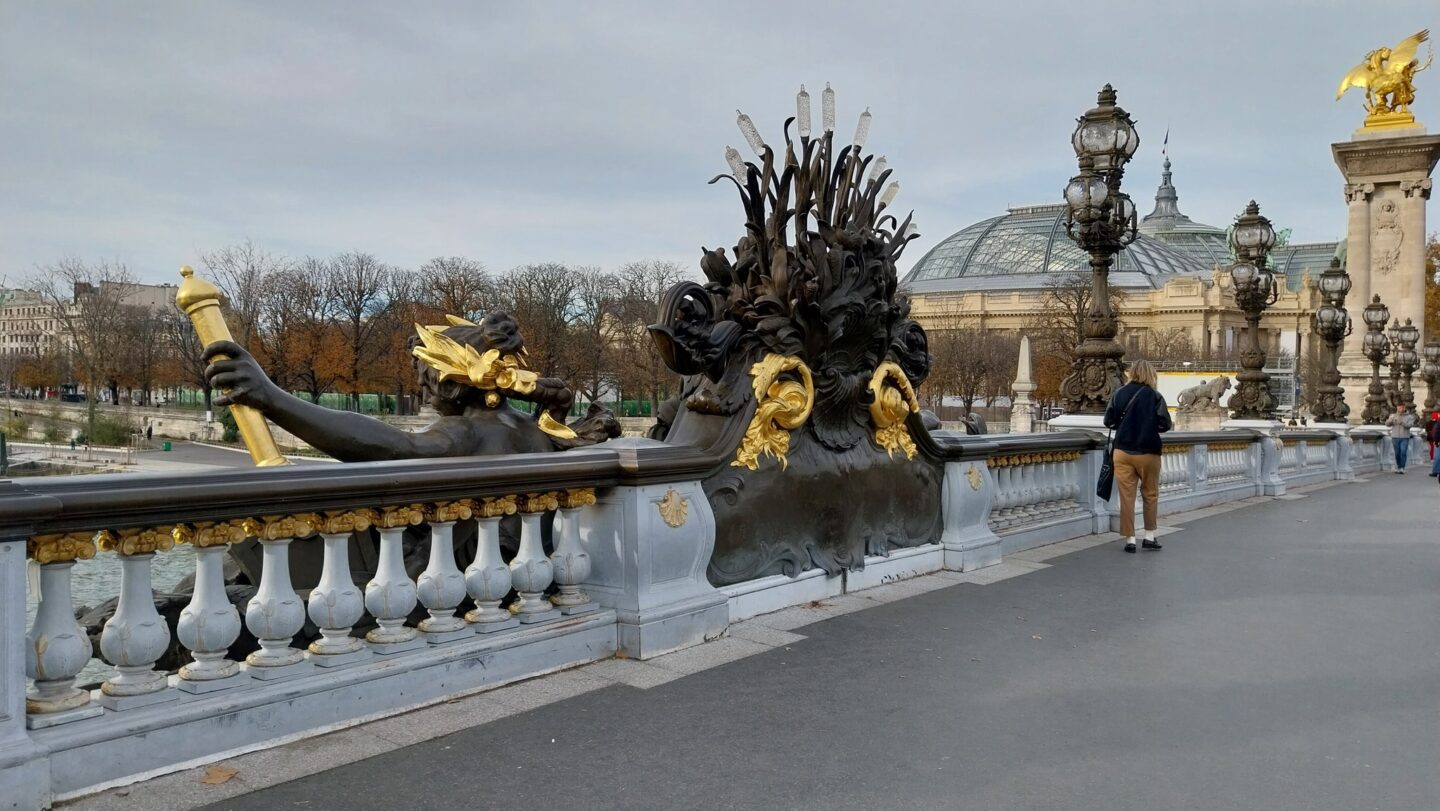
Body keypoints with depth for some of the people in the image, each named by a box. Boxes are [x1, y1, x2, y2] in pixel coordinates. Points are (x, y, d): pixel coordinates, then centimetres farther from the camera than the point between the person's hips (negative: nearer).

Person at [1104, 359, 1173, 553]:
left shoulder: (1118, 393, -2)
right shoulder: (1154, 396, -8)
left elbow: (1108, 421, 1)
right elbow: (1165, 424, -10)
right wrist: (1151, 427, 10)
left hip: (1122, 452, 2)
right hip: (1148, 453, -1)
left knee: (1127, 497, 6)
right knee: (1150, 495, 15)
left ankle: (1130, 539, 8)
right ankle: (1149, 537, 20)